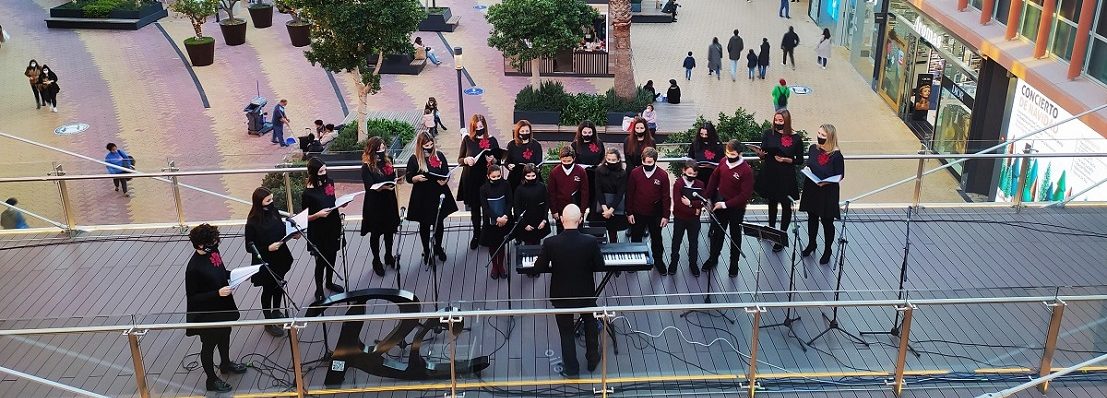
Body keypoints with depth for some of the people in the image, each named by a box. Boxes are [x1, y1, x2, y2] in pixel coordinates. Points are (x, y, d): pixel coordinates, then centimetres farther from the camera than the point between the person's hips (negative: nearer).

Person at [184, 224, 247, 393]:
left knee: (224, 336, 29)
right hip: (207, 315, -8)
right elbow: (193, 297, -25)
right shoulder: (194, 268, -32)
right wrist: (217, 293, -32)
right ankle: (212, 380, 35)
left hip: (223, 307, 8)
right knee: (209, 344, 14)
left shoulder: (213, 251, -10)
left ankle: (226, 364, 55)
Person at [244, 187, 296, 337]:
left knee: (279, 285, 23)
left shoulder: (273, 211, -7)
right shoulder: (252, 222, -23)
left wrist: (293, 234, -7)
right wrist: (268, 248, -29)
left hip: (280, 257, 6)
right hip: (265, 262, -6)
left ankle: (276, 311, 48)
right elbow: (250, 247, -18)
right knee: (268, 290, 11)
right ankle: (268, 322, 29)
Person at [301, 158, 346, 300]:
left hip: (333, 226, 6)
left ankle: (329, 283, 43)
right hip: (318, 231, -6)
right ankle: (319, 290, 26)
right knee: (321, 261, 7)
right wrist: (318, 214, -30)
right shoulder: (307, 193, -21)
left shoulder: (329, 182, -4)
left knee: (332, 257, 21)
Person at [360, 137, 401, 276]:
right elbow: (370, 187, -21)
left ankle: (389, 256, 35)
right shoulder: (367, 167, -14)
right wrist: (384, 187, -35)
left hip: (389, 202, 5)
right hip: (374, 204, -5)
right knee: (376, 233, 9)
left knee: (389, 230, 17)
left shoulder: (387, 161, 2)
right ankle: (376, 261, 24)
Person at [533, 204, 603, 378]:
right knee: (591, 327, 25)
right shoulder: (591, 241, -21)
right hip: (586, 293, 1)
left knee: (567, 331, 16)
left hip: (562, 295, -1)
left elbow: (539, 266, -10)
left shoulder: (550, 243, -22)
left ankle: (571, 368, 27)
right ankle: (593, 360, 41)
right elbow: (599, 266, -9)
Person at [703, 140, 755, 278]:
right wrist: (706, 197, 1)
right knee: (717, 233, 20)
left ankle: (734, 264, 31)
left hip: (736, 208, -4)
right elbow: (714, 179, 6)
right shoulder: (723, 162, -7)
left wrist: (726, 204, -24)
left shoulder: (746, 171, -24)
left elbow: (746, 194, -24)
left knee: (735, 236, 15)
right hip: (719, 204, 5)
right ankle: (713, 258, 38)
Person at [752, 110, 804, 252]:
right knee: (772, 203, 21)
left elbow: (800, 161, -5)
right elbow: (763, 156, 3)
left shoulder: (795, 138, -11)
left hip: (786, 177, -3)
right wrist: (760, 153, -20)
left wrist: (786, 160, -20)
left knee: (786, 205, 6)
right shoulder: (768, 134, -3)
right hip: (769, 175, 4)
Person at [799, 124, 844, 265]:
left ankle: (827, 251, 26)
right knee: (812, 217, 21)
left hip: (827, 192, -5)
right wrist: (806, 167, -10)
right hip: (811, 190, 5)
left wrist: (826, 182, -25)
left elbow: (840, 175, -12)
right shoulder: (813, 148, -3)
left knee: (827, 221, 8)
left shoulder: (836, 156, -19)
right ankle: (811, 244, 41)